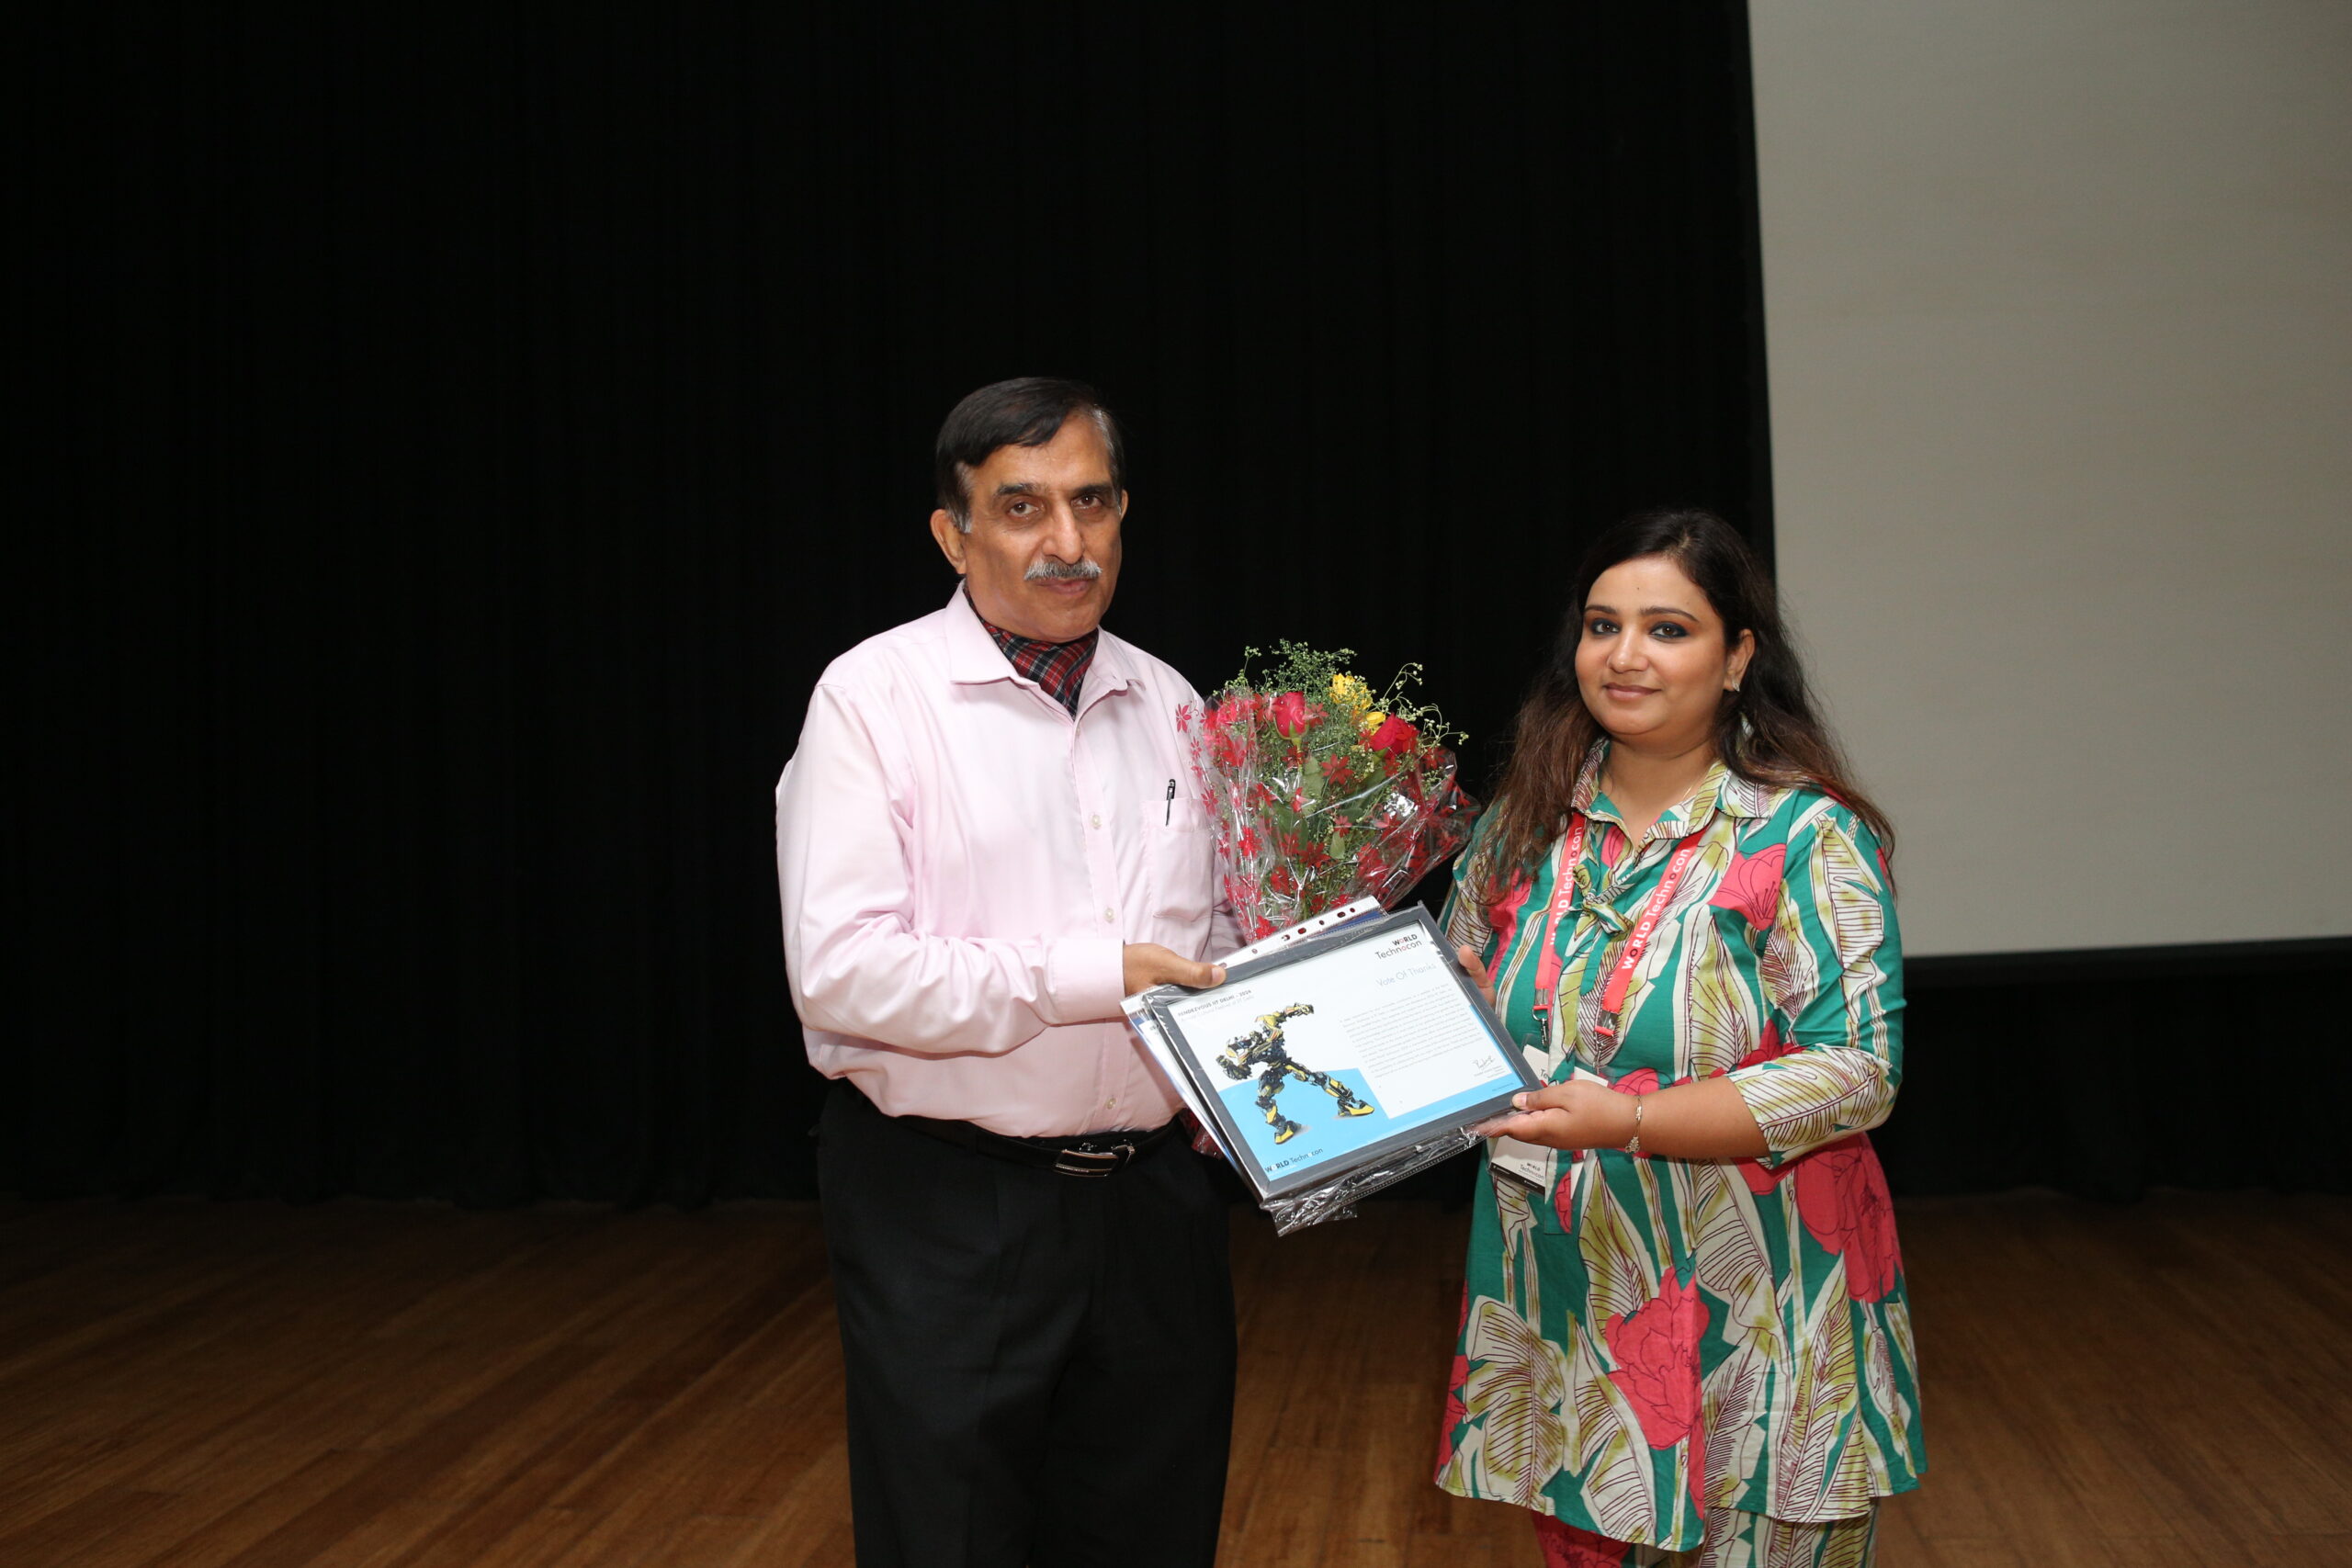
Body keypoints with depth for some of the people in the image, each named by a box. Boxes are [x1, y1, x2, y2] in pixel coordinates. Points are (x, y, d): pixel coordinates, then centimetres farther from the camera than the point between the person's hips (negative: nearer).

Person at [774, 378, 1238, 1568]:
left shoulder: (1167, 705, 10)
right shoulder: (877, 696, -10)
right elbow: (840, 970, -19)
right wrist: (1087, 976, -19)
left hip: (1150, 1195, 6)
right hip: (950, 1217, -5)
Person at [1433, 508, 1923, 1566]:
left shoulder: (1808, 836, -9)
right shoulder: (1526, 825, 6)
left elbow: (1856, 1072, -16)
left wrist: (1627, 1123, -24)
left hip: (1750, 1328, -4)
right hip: (1562, 1304, 4)